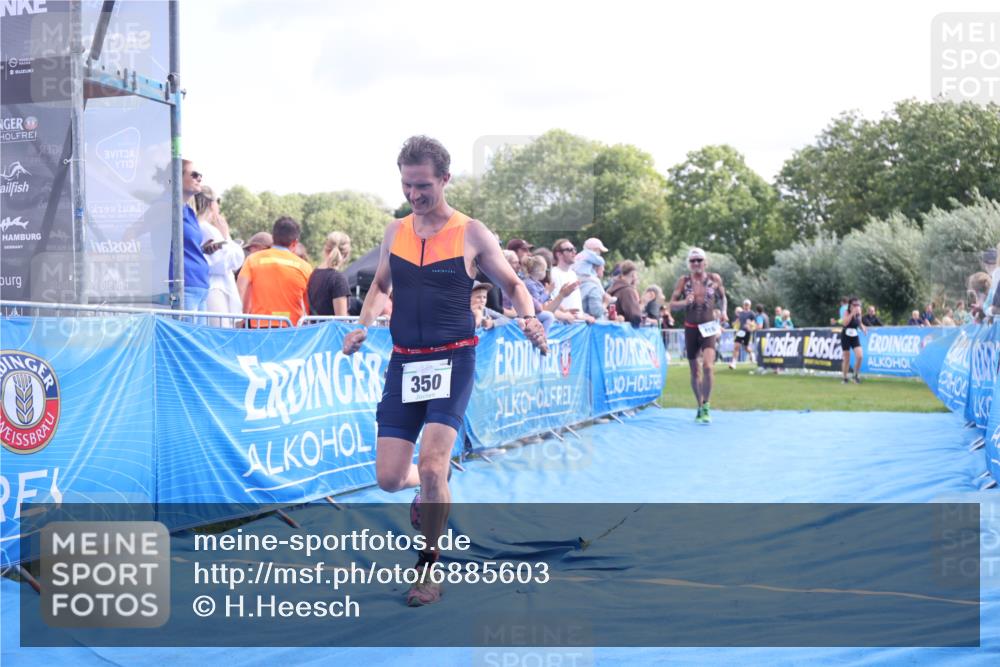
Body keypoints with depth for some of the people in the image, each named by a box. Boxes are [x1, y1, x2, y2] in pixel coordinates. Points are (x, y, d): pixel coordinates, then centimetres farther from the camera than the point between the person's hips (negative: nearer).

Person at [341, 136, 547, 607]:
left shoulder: (471, 234, -2)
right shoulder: (395, 232, 9)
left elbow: (513, 285, 7)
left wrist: (528, 318, -14)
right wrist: (363, 325, 5)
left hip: (452, 360, -4)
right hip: (404, 361, 4)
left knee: (432, 467, -17)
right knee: (389, 478, 0)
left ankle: (428, 568, 4)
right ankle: (429, 492, 38)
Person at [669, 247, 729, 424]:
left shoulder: (715, 279, 1)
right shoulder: (683, 280, 0)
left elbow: (722, 297, 19)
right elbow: (672, 305, -1)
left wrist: (723, 312, 2)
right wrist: (685, 302, -19)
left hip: (708, 328, -1)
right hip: (690, 328, 2)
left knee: (708, 366, -21)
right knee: (694, 371, 8)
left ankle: (705, 407, -9)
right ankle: (700, 407, 24)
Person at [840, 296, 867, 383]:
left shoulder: (859, 313, 1)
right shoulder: (847, 312, -10)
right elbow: (845, 323, -26)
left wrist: (863, 328, -4)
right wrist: (852, 313, -28)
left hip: (855, 337, 3)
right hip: (846, 337, -3)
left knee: (859, 356, -14)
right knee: (846, 358, 2)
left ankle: (856, 375, 6)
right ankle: (845, 378, 16)